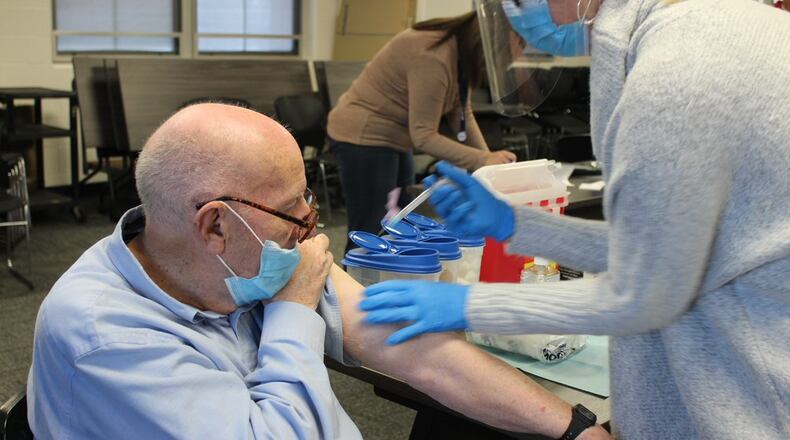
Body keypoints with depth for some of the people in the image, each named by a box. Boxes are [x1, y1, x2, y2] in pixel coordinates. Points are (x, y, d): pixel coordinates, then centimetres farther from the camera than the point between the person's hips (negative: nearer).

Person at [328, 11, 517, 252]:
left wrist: (489, 160, -11)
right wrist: (482, 160, -27)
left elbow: (462, 113, 1)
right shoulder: (433, 57, -28)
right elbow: (423, 135, -26)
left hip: (393, 138, 10)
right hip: (363, 137, -10)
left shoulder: (460, 50, 1)